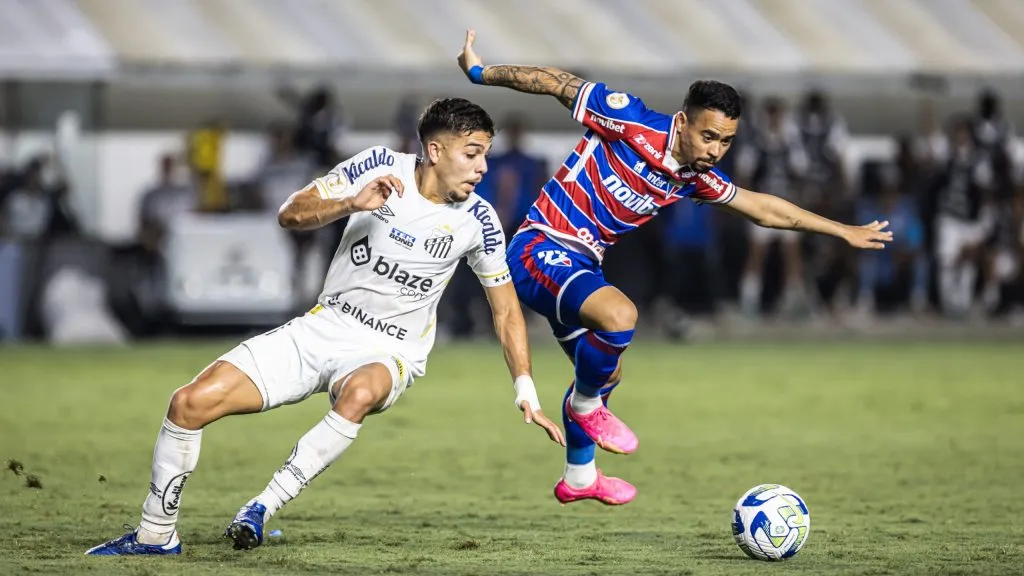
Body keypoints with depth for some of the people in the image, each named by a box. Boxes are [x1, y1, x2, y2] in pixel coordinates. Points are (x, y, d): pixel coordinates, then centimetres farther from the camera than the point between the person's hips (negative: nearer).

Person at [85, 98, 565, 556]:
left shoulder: (476, 221, -6)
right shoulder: (379, 166, -7)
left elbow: (506, 308, 6)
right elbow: (290, 214, -9)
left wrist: (526, 392, 1)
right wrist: (352, 204, -27)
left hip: (386, 354, -2)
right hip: (320, 329, 2)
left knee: (359, 393, -41)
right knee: (191, 402, -12)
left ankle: (263, 510, -30)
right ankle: (156, 535, 6)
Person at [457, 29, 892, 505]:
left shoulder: (696, 178, 2)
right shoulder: (631, 123, -20)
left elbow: (763, 208, 17)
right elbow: (558, 83, -12)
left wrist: (844, 231, 23)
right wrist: (480, 72, -8)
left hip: (581, 264, 9)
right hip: (541, 247, -9)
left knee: (604, 372, 24)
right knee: (619, 315, -33)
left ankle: (579, 476, 48)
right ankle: (585, 405, -4)